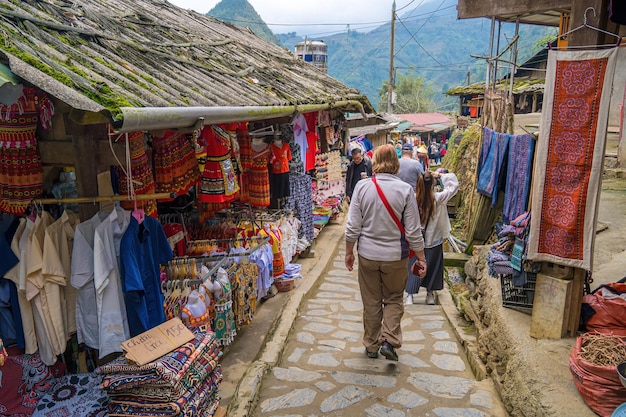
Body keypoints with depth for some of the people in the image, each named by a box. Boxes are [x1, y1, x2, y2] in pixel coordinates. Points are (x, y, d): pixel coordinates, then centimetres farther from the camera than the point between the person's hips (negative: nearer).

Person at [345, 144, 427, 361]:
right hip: (395, 256, -1)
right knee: (394, 299, 20)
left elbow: (352, 226, -6)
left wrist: (349, 252, 8)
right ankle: (389, 341, 9)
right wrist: (421, 259, 2)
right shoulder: (405, 189, -11)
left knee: (371, 302, 16)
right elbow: (413, 231, -9)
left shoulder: (362, 187, -8)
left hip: (368, 255, 1)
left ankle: (371, 346, 28)